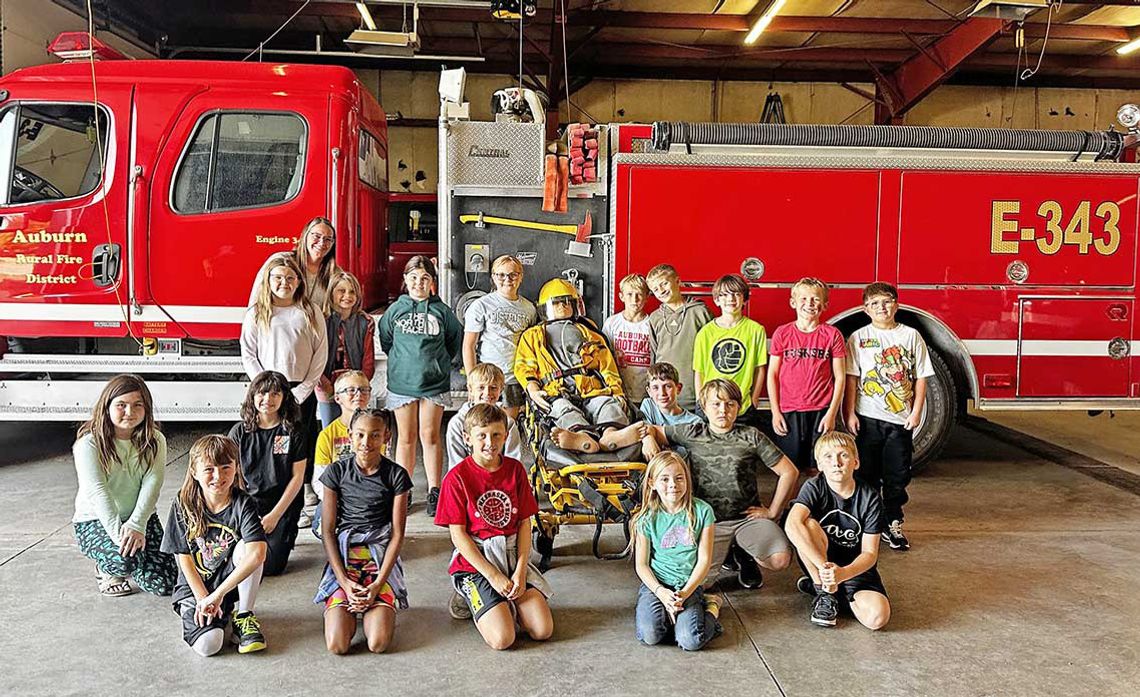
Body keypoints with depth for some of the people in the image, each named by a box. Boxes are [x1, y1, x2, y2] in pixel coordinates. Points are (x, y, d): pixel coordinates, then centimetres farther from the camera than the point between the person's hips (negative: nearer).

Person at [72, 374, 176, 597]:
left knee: (164, 584, -11)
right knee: (126, 559, -35)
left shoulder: (155, 441, -2)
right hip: (95, 520, -4)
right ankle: (107, 570, 5)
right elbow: (97, 492, -21)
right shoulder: (89, 444, -12)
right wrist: (118, 533, -33)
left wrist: (136, 525, -29)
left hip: (140, 518, 4)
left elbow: (152, 484, -13)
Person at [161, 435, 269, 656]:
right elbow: (184, 558, -5)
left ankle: (243, 616, -11)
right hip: (195, 588, -1)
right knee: (207, 645, -28)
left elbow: (257, 554, -30)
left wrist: (218, 594, -31)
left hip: (233, 583, 1)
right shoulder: (184, 505, -7)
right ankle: (222, 614, 6)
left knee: (246, 547, -30)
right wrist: (203, 599, -13)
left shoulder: (243, 504, -15)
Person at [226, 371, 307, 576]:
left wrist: (275, 515, -8)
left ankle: (285, 535, 17)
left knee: (270, 566, -13)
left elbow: (297, 477, -3)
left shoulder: (293, 432, -2)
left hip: (283, 507, -2)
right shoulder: (239, 432, 3)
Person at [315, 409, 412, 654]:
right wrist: (344, 581, -10)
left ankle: (376, 608, 14)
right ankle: (347, 610, 15)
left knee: (378, 643, -18)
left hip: (381, 559, 0)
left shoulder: (396, 475, -1)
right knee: (337, 644, -17)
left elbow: (397, 534, -1)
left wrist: (378, 583, -11)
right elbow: (327, 531, 0)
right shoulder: (337, 472, 0)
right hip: (343, 556, 0)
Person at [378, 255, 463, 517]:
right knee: (406, 437, 7)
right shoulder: (395, 310, 2)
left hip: (434, 382, -1)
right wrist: (402, 360, 12)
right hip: (402, 381, 1)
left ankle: (434, 491, 9)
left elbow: (455, 339, 13)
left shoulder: (441, 311, 0)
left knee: (430, 435, 2)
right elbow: (385, 340, 15)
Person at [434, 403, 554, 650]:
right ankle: (478, 603, 11)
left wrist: (520, 571, -9)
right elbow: (458, 535, -9)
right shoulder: (457, 477, -8)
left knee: (543, 630, -12)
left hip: (512, 556, 4)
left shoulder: (515, 469, 4)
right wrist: (493, 575, -15)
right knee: (502, 638, -19)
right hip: (475, 561, -4)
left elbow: (525, 523, 3)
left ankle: (508, 602, 16)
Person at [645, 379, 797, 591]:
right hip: (709, 521, 0)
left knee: (780, 560, -25)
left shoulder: (751, 437, 3)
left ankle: (744, 555, 13)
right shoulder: (692, 433, 6)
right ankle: (729, 551, 10)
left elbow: (789, 472, 4)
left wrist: (772, 512, 1)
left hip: (748, 517, 0)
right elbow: (653, 430, 16)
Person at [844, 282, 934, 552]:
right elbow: (851, 378, -1)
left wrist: (916, 411, -2)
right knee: (867, 474, 6)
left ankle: (893, 524, 21)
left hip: (901, 419, 1)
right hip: (868, 418, -1)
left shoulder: (911, 335, 4)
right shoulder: (859, 337, 1)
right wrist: (850, 413, -6)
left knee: (897, 476, 8)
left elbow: (920, 377, 5)